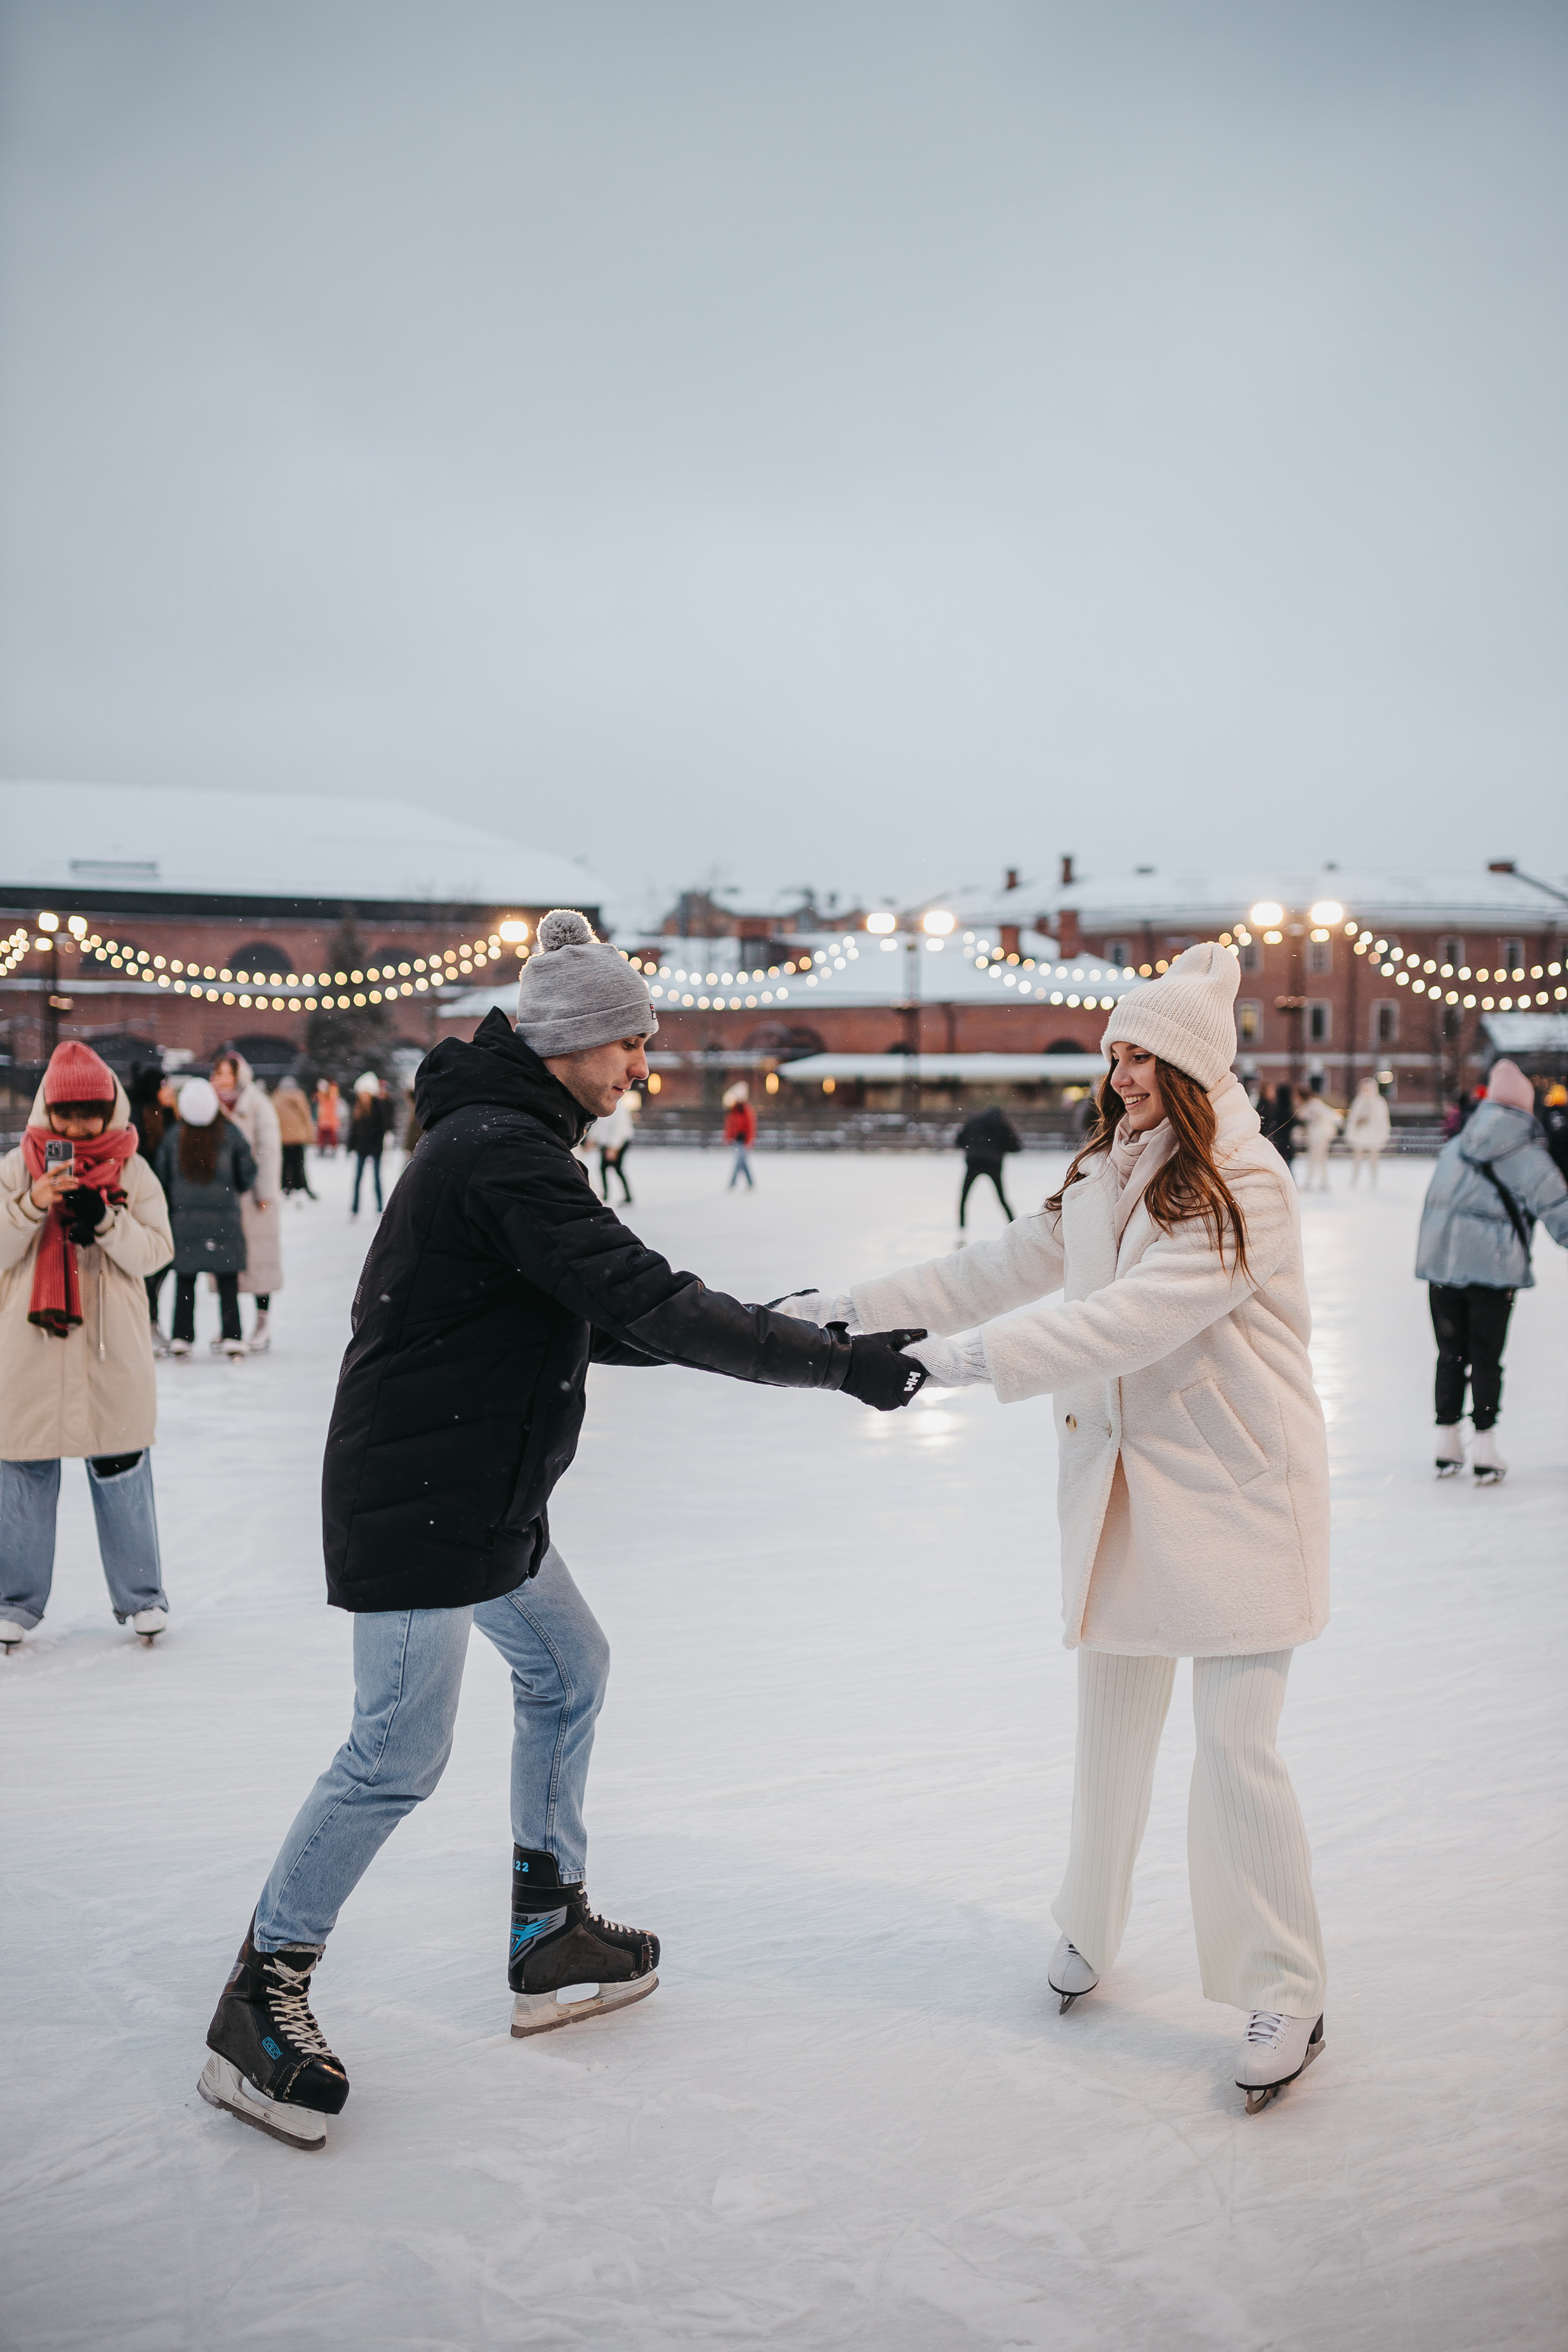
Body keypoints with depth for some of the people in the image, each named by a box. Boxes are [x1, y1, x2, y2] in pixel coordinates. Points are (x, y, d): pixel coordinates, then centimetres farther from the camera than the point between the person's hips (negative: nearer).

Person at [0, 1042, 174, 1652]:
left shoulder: (133, 1171, 2)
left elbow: (156, 1251, -4)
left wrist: (105, 1218, -19)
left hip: (113, 1353, 0)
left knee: (123, 1474, 6)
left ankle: (140, 1597, 19)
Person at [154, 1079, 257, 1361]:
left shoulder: (172, 1137, -5)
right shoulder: (231, 1135, -10)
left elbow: (163, 1179, 3)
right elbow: (247, 1176, -3)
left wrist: (171, 1212, 18)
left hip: (184, 1220, 1)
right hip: (225, 1221, -1)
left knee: (185, 1282, 10)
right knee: (228, 1283, 6)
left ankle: (182, 1339, 12)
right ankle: (232, 1339, 5)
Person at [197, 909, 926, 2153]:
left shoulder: (510, 1139, 12)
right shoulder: (505, 1154, -22)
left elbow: (588, 1324, 15)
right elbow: (652, 1303, -28)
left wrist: (746, 1332, 4)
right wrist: (836, 1363, -23)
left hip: (485, 1489, 11)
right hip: (416, 1499, -11)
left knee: (568, 1670, 18)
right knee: (399, 1752, -4)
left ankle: (552, 1935, 30)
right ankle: (259, 2002, 11)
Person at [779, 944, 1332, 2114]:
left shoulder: (1244, 1189, -17)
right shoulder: (1103, 1179, 9)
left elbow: (1136, 1317, -28)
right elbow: (1006, 1267, 10)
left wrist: (966, 1356, -32)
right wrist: (853, 1308, 3)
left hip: (1235, 1488, -6)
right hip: (1122, 1482, 7)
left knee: (1237, 1749, -5)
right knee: (1112, 1723, 15)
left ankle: (1287, 1997, 10)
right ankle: (1091, 1926, 35)